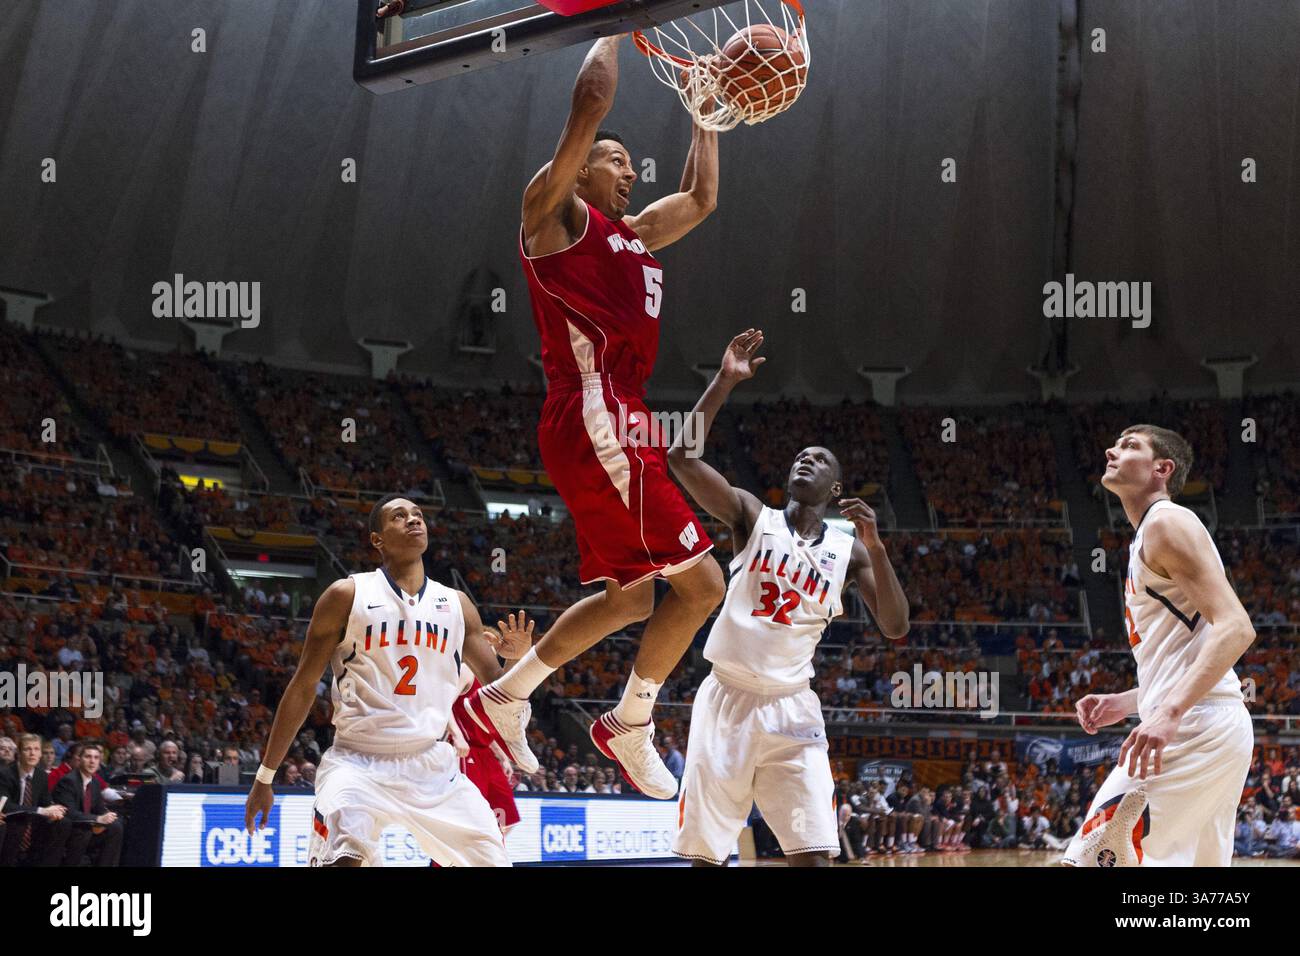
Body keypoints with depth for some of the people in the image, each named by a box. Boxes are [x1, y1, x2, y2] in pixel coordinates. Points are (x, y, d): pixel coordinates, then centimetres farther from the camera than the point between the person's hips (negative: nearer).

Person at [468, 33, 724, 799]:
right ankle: (631, 726, 1)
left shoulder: (634, 237, 24)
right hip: (595, 425, -10)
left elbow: (702, 198, 36)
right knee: (700, 581, -10)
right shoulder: (555, 210, 0)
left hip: (620, 428, 10)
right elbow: (593, 102, -10)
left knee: (632, 597, 16)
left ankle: (505, 696, 22)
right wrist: (613, 28, 2)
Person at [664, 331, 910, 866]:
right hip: (726, 698, -1)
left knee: (814, 854, -9)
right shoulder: (753, 516, 2)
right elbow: (681, 457, -12)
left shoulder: (848, 549, 7)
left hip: (792, 709, 1)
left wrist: (876, 548, -15)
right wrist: (725, 382, -17)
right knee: (706, 854, -1)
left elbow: (896, 628, -3)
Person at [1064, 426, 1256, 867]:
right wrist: (1124, 703, 20)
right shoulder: (1150, 536, 25)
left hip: (1193, 727, -11)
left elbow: (1235, 628, -19)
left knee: (1095, 858, -13)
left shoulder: (1167, 523, -6)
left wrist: (1170, 712, -29)